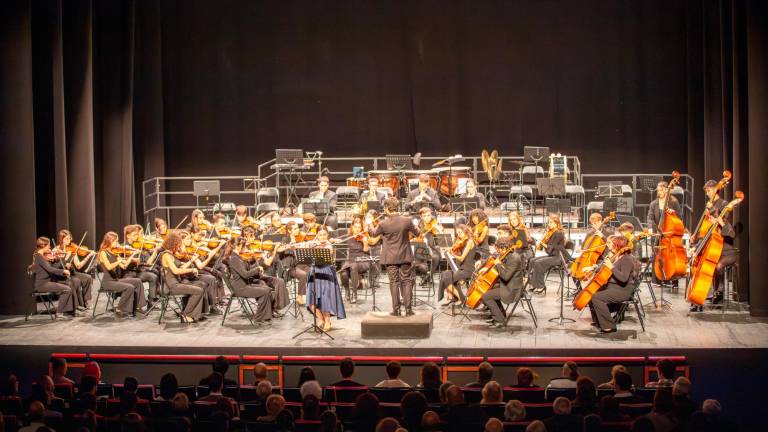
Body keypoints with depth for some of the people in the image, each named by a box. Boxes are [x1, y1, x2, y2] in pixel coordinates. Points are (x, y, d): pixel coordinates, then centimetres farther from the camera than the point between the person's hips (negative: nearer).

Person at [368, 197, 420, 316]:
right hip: (405, 256, 1)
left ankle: (396, 309, 7)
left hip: (390, 257, -1)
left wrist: (370, 226, 29)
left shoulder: (383, 224, -14)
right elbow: (416, 233, 5)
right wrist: (411, 227, 27)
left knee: (394, 282, 6)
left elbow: (374, 233, 7)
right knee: (407, 281, 8)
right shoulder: (406, 221, -11)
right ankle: (408, 308, 6)